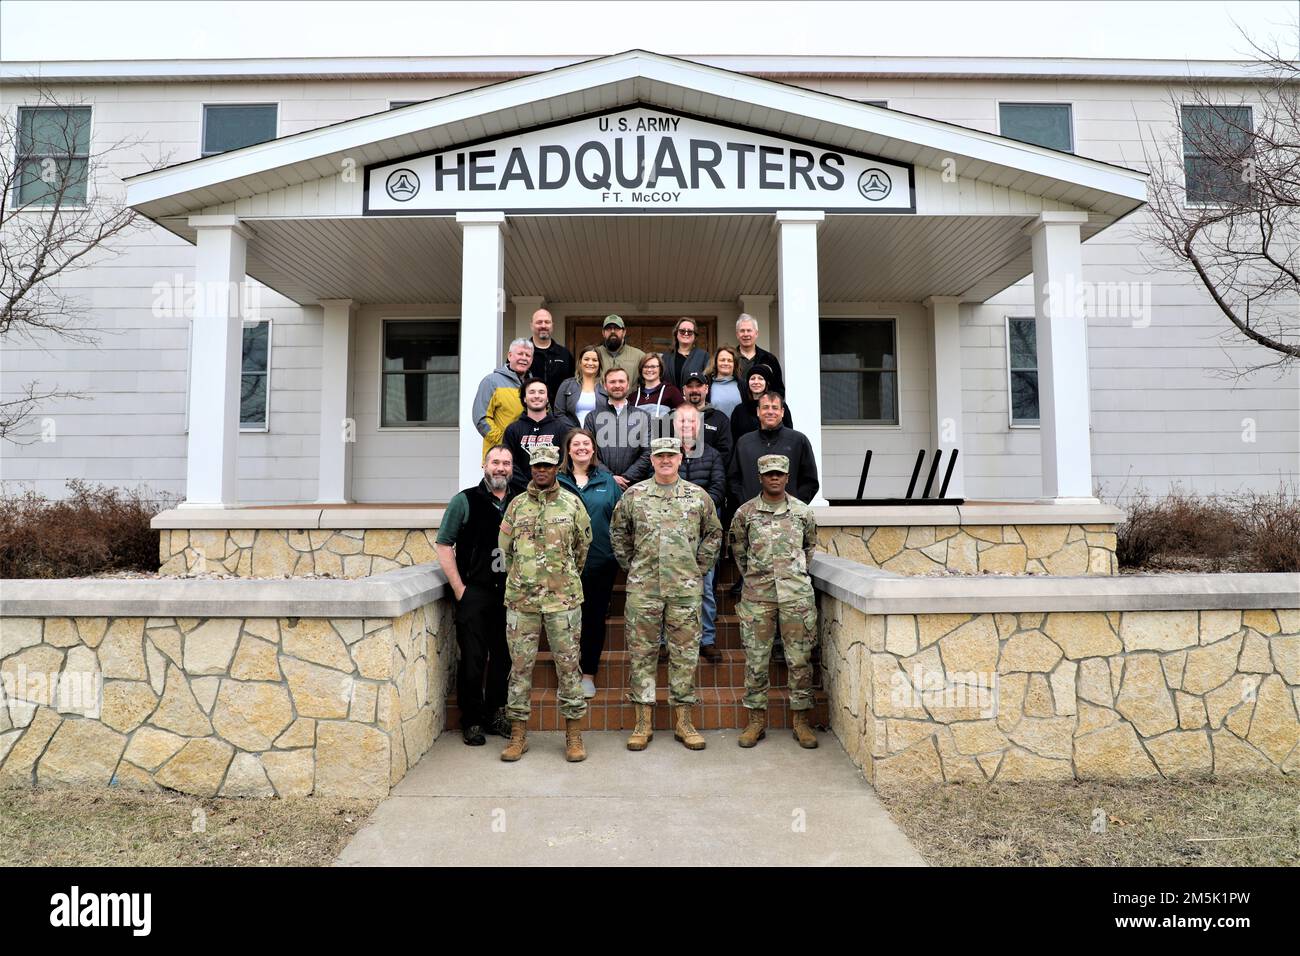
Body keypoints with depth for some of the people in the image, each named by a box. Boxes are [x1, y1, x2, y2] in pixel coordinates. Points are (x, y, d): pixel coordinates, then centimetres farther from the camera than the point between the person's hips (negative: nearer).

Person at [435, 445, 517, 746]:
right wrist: (459, 589, -8)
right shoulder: (465, 500, -2)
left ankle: (496, 715, 27)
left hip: (509, 594, 4)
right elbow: (443, 544, -4)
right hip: (475, 593, -4)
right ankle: (471, 722, 16)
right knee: (473, 659, 1)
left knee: (504, 658, 11)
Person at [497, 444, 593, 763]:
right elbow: (505, 548, 14)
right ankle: (518, 735, 18)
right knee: (520, 665, 7)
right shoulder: (517, 505, 6)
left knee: (568, 665, 3)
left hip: (563, 598, -1)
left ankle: (573, 736, 14)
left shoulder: (572, 504, 2)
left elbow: (583, 545, 13)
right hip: (521, 599, 2)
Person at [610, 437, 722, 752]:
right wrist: (631, 566, 8)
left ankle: (683, 721, 16)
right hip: (642, 587, 0)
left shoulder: (698, 496, 5)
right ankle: (644, 722, 14)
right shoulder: (634, 495, 4)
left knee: (685, 653, 5)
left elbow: (714, 533, 14)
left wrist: (699, 568, 8)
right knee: (642, 652, 4)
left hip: (685, 587, 0)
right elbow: (617, 533, 14)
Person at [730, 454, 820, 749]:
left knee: (800, 659, 3)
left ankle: (800, 721, 15)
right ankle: (757, 721, 16)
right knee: (756, 659, 4)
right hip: (757, 595, 0)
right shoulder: (745, 512, 3)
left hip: (796, 594, 1)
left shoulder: (803, 512, 6)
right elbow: (738, 547, 16)